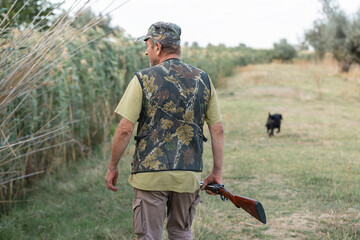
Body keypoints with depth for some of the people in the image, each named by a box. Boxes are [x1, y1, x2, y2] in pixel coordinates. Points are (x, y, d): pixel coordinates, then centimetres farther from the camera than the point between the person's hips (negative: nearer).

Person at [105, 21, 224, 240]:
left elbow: (125, 130, -8)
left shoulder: (143, 80, -6)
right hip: (189, 175, 4)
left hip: (151, 173, -4)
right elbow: (217, 130, 4)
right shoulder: (203, 80, 5)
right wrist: (217, 172, 12)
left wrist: (112, 168, 4)